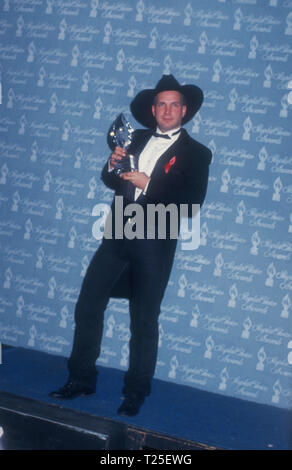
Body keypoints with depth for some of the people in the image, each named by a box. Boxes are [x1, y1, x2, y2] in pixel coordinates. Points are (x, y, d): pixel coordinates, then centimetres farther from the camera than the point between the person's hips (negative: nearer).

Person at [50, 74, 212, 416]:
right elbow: (111, 181, 17)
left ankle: (136, 391, 20)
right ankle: (81, 378, 20)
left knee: (144, 321, 5)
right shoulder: (138, 140, 14)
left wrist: (148, 184, -18)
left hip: (155, 244, -4)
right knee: (87, 306, 5)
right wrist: (113, 165, -5)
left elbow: (190, 203, -12)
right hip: (117, 237, 5)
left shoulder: (196, 153, -1)